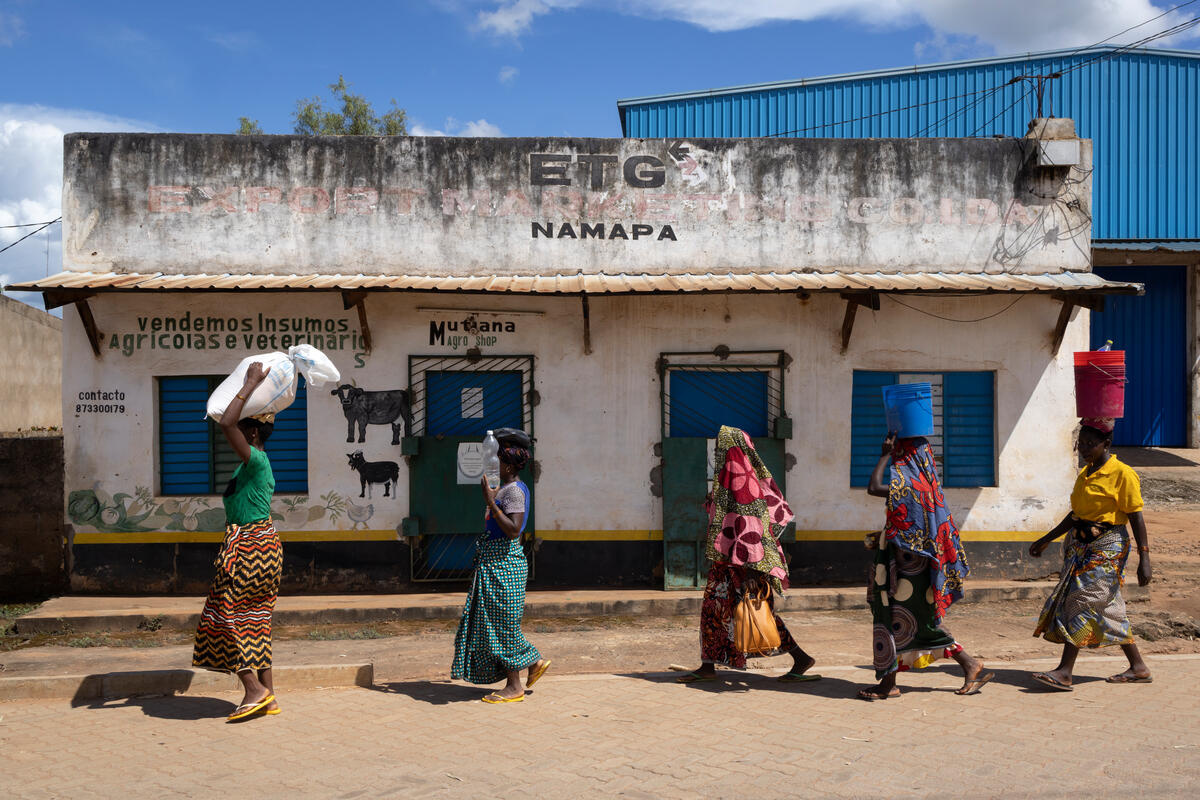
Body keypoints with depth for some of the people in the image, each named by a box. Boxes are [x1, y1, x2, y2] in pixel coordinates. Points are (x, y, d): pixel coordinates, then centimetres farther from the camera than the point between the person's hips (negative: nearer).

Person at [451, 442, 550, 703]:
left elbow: (513, 530, -26)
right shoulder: (512, 488, 14)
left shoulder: (513, 490, -16)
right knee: (496, 621, 15)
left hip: (503, 562, -10)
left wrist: (491, 503, -27)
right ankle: (535, 662, 23)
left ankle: (514, 687, 5)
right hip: (494, 562, 10)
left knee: (503, 623, -3)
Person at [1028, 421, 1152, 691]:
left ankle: (1064, 672, -12)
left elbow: (1136, 519, -11)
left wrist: (1144, 559, -15)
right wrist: (1045, 541, 22)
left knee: (1082, 602, -12)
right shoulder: (1085, 473, 13)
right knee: (1108, 607, 12)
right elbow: (1076, 515, 20)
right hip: (1082, 546, 8)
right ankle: (1138, 668, 24)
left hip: (1107, 548, -8)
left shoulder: (1122, 474, -11)